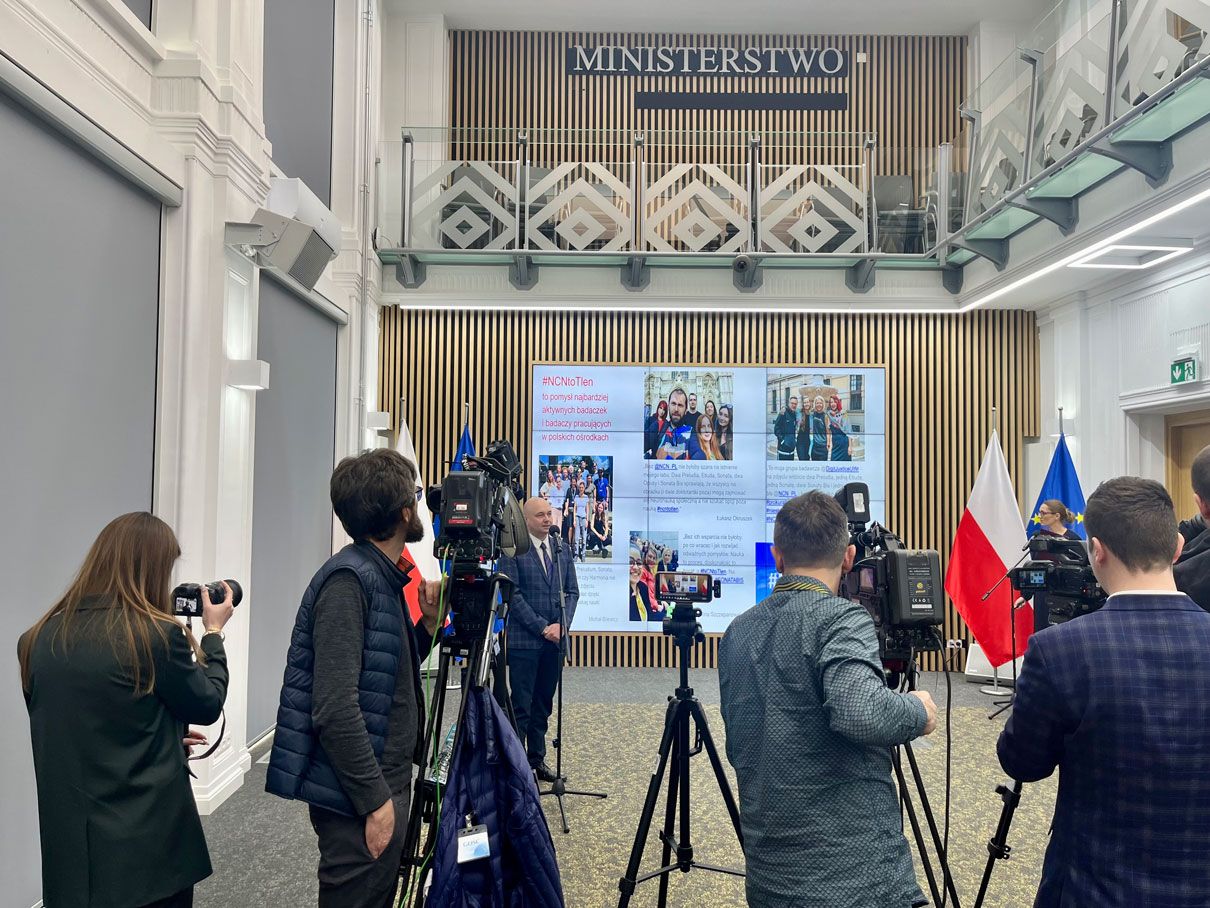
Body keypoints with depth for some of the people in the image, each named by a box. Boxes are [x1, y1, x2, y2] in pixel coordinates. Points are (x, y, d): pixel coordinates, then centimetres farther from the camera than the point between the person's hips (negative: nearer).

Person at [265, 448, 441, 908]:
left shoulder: (382, 577, 8)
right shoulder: (349, 581, -20)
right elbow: (335, 709, -25)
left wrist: (428, 621, 5)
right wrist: (375, 800, -21)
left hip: (385, 782, 9)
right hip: (361, 793, -9)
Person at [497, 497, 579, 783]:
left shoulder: (562, 551, 11)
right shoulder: (512, 551, -6)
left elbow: (572, 591, 10)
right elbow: (512, 595, -11)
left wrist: (562, 624, -6)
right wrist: (542, 627, -14)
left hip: (554, 639, 5)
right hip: (524, 640, -5)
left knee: (543, 704, 13)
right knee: (521, 705, 0)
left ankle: (537, 759, 24)